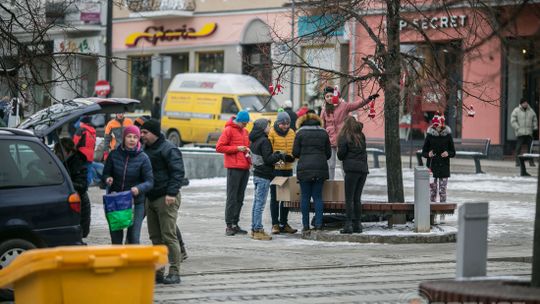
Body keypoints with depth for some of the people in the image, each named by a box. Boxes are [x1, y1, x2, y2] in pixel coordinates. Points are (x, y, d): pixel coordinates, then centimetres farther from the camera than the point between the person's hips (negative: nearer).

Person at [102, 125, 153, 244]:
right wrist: (108, 179, -15)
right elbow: (106, 173, 9)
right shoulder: (114, 154, -1)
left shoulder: (143, 158, -7)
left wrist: (139, 188, -28)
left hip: (136, 203, -2)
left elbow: (150, 181, -8)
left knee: (133, 238, -7)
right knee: (115, 237, 7)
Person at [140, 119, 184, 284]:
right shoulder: (146, 149, 16)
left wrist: (171, 193, -26)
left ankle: (174, 272, -6)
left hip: (166, 198, -9)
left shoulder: (168, 149, -11)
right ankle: (157, 272, 14)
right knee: (155, 237, 10)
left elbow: (178, 172, -18)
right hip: (151, 198, 9)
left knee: (169, 236, -9)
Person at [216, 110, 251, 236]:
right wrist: (237, 148, -14)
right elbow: (219, 147, -9)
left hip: (245, 168, 7)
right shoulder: (229, 130, -4)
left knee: (240, 198, 9)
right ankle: (229, 225, -5)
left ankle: (235, 224, 13)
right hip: (234, 168, -7)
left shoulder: (245, 131, 17)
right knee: (232, 197, -7)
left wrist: (248, 150, 7)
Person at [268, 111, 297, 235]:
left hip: (288, 168, 5)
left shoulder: (292, 133, 8)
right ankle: (275, 224, 3)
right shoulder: (271, 133, -8)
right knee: (275, 197, -1)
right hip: (275, 169, -5)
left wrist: (292, 157, -7)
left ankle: (284, 223, 18)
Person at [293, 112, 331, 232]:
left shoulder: (300, 133, -1)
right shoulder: (323, 133, 7)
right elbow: (328, 153, 9)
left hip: (304, 168, -2)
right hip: (321, 168, 2)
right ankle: (318, 224, 0)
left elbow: (295, 152, -3)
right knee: (318, 196, 7)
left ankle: (306, 225, 2)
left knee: (305, 197, 3)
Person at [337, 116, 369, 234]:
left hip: (352, 169, -6)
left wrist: (342, 158, 14)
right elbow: (364, 152, 11)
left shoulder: (344, 137, -3)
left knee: (349, 199, -3)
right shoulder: (361, 137, 15)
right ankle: (358, 224, 11)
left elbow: (341, 154, -4)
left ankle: (349, 224, -9)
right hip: (363, 168, 6)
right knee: (357, 198, 12)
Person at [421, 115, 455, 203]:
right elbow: (423, 152, 6)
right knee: (432, 189, 1)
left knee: (442, 190, -1)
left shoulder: (447, 136, 2)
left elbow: (453, 152, 8)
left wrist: (448, 153, -13)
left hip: (444, 167, 0)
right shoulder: (430, 136, 1)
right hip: (432, 167, 0)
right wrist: (428, 154, -15)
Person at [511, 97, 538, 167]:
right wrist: (518, 129, -13)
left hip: (529, 133, 4)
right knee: (518, 147, -7)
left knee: (530, 147, 1)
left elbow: (534, 120, 19)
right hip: (520, 133, -4)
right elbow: (513, 121, -5)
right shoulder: (516, 111, -1)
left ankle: (531, 161, 6)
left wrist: (535, 128, 9)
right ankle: (518, 162, -3)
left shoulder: (531, 111, 12)